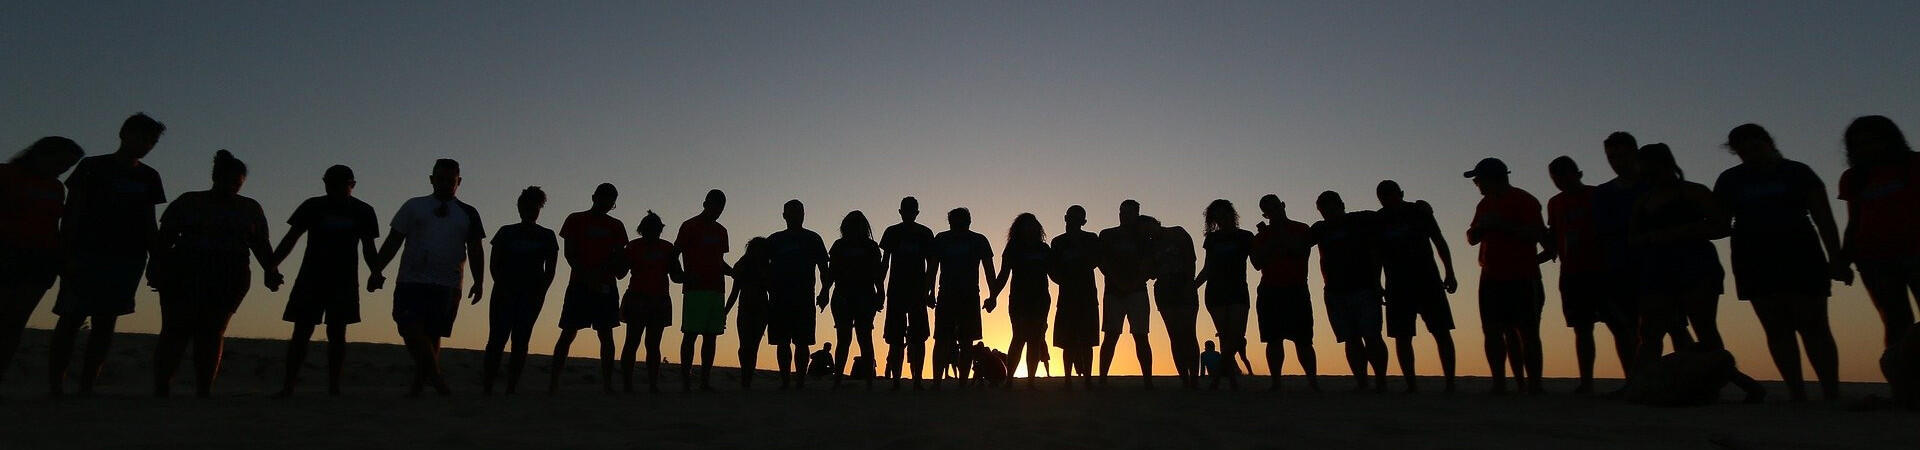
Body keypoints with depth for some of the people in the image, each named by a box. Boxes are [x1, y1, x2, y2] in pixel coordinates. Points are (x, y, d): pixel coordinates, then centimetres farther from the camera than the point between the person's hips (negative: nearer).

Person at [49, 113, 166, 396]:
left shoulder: (149, 177, 16)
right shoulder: (93, 167, 4)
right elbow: (71, 213, 0)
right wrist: (66, 254, -9)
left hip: (128, 259, 3)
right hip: (87, 254, -3)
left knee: (106, 322, -1)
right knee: (72, 318, -6)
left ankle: (86, 388, 1)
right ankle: (54, 386, -1)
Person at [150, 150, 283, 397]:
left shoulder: (250, 208, 15)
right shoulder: (188, 201, 11)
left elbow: (261, 245, 12)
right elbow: (164, 238, 6)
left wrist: (271, 271, -2)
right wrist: (155, 266, -8)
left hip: (228, 280, 1)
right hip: (184, 275, 0)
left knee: (211, 333, -4)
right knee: (176, 330, -7)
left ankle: (203, 392, -4)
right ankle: (160, 390, -4)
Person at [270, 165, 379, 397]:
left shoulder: (362, 212, 4)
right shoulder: (313, 206, 3)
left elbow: (368, 248, 8)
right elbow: (290, 239, 5)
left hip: (344, 282, 0)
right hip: (310, 279, 0)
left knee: (336, 334, 0)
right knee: (301, 333, -2)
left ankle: (334, 387, 5)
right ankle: (288, 385, 2)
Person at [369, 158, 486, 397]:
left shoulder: (468, 213, 13)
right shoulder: (414, 206, 12)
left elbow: (475, 250, 11)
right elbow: (393, 241, 10)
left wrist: (479, 281, 1)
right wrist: (377, 270, 1)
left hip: (448, 285, 0)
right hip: (411, 281, 0)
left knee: (433, 335, 2)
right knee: (411, 328, -15)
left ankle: (419, 383, 12)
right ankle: (435, 376, -9)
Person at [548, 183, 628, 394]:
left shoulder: (616, 226, 15)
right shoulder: (575, 220, 8)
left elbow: (619, 256, 13)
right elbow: (569, 254, 1)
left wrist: (617, 269, -10)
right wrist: (587, 276, -12)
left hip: (606, 286, 2)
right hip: (579, 284, -2)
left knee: (606, 334, -1)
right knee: (568, 333, -5)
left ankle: (607, 383, -1)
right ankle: (553, 382, -2)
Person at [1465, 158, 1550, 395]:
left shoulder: (1523, 200, -4)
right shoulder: (1485, 204, 17)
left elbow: (1536, 234, -14)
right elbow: (1471, 239, 18)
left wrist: (1503, 225, -17)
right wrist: (1480, 226, -2)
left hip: (1522, 278, -6)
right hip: (1492, 278, 7)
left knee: (1527, 332, -5)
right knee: (1493, 331, 2)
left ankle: (1533, 385, -2)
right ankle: (1499, 384, 5)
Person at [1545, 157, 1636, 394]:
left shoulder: (1598, 196, 1)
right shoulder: (1555, 203, 15)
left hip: (1601, 272, -4)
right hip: (1571, 274, 5)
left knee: (1619, 326, -6)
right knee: (1582, 329, 5)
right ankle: (1586, 383, 6)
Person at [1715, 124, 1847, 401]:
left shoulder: (1797, 173, 7)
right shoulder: (1730, 180, 10)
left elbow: (1824, 219, 4)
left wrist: (1835, 260, -3)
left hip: (1799, 257, -1)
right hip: (1755, 262, 1)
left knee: (1813, 326, -5)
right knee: (1777, 329, -1)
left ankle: (1832, 394, -1)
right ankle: (1797, 396, 1)